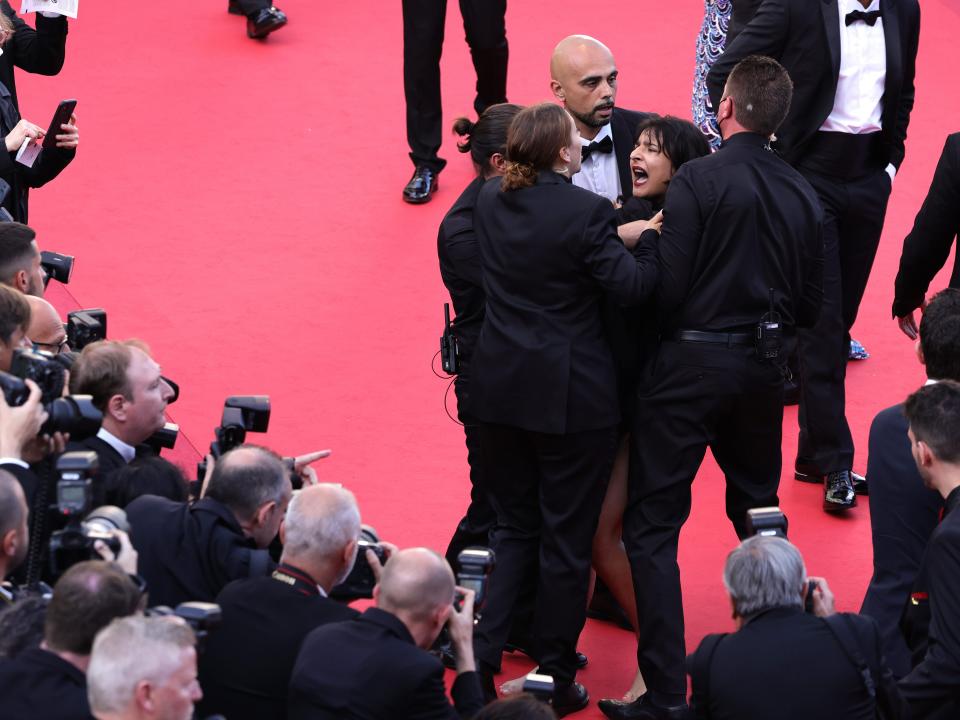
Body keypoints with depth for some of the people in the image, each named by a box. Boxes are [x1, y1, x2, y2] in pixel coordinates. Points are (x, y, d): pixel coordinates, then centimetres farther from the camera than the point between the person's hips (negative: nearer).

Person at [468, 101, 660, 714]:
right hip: (572, 397, -5)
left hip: (502, 388, 5)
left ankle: (479, 662, 9)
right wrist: (648, 234, -3)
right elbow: (633, 286, -18)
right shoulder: (587, 211, -18)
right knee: (567, 541, 7)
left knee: (514, 528, 19)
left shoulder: (491, 202, 1)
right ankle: (555, 681, 14)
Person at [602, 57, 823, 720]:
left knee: (653, 527, 0)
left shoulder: (698, 180, -14)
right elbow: (811, 307, 7)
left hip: (692, 364, -6)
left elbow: (667, 286, -16)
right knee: (758, 514, 24)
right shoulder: (803, 196, 2)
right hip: (765, 368, 6)